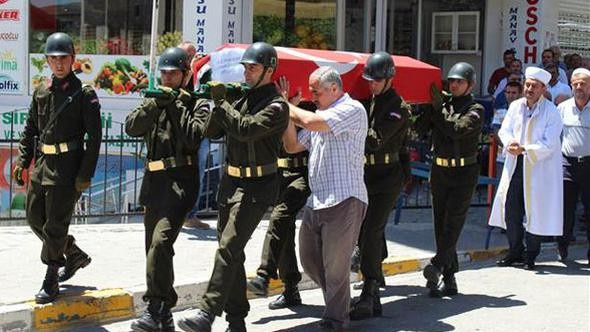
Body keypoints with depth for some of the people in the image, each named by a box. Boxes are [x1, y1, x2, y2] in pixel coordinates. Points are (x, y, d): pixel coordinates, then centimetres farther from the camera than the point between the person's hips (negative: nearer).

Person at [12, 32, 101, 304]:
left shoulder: (84, 94, -7)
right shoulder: (41, 92, 11)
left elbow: (94, 137, -10)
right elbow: (30, 130, 18)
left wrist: (85, 175, -15)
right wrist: (22, 161, 7)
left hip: (67, 168, -7)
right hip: (42, 164, 7)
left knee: (55, 225, -4)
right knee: (35, 218, 13)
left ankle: (51, 282, 7)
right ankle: (75, 255, 31)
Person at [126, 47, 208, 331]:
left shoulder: (196, 103, 3)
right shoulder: (153, 100, 17)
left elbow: (193, 137, -12)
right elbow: (131, 127, 1)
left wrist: (177, 106, -10)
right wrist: (155, 105, -11)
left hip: (180, 180, -7)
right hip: (154, 180, 7)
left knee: (161, 242, -23)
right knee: (154, 247, 11)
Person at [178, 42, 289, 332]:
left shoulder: (276, 106, -9)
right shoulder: (243, 98, 13)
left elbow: (245, 129, -24)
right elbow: (213, 132, 10)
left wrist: (221, 102, -15)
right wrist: (218, 105, -6)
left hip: (256, 187, -8)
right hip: (231, 181, 8)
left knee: (228, 248, -18)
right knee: (231, 251, 10)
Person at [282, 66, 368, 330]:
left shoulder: (352, 109, -8)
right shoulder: (321, 114, 19)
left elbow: (311, 122, -21)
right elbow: (292, 146, 18)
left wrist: (288, 107, -4)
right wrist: (287, 113, 5)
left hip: (344, 200, -9)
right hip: (316, 200, 9)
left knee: (335, 266, -2)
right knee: (309, 260, 15)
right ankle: (336, 300, 33)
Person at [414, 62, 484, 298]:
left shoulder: (475, 110, -3)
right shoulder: (443, 105, 11)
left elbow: (456, 129, -20)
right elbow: (420, 128, 1)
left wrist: (438, 107, -12)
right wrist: (431, 107, -10)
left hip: (463, 173, -5)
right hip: (439, 171, 6)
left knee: (452, 223, -15)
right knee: (441, 224, 6)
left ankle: (437, 266, -25)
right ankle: (449, 280, 11)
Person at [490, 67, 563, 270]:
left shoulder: (551, 112, -7)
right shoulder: (516, 106, 9)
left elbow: (549, 144, -13)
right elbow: (505, 130, 8)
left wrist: (524, 150, -21)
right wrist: (510, 142, -14)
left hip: (539, 168, -5)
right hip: (515, 166, 5)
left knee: (534, 211, -1)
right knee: (511, 208, 4)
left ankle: (531, 256, 10)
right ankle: (515, 252, 18)